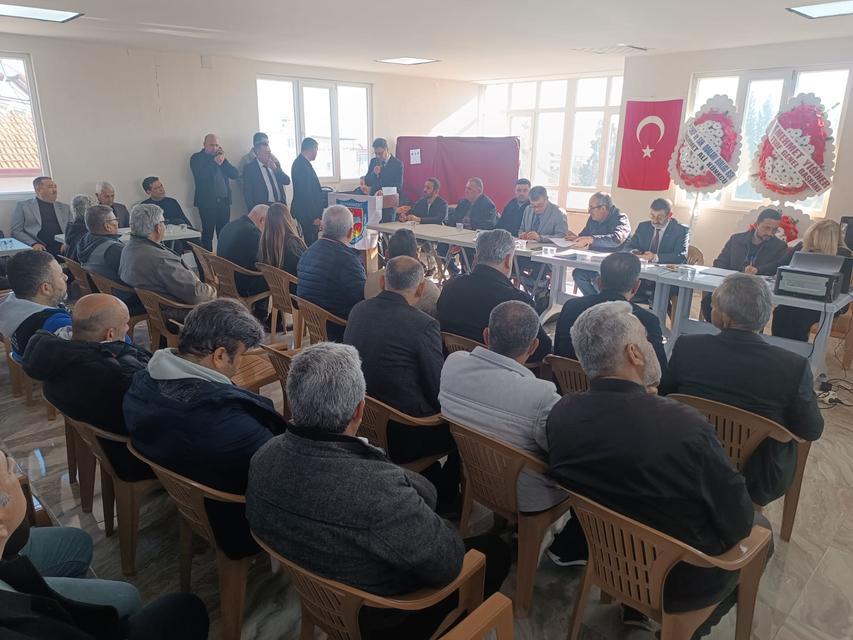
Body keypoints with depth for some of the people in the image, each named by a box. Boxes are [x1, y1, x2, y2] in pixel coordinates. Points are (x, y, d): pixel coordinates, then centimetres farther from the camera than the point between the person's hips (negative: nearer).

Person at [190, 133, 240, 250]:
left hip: (224, 201, 4)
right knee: (207, 234, -5)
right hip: (207, 202, -4)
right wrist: (215, 162, -14)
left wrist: (223, 160, -4)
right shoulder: (197, 158, 3)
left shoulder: (220, 156, 17)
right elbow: (200, 176, -13)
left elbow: (235, 175, 6)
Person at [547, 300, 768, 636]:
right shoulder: (685, 425, -34)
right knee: (759, 526, 22)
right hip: (681, 582, -4)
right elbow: (738, 523, -19)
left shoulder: (560, 414, -19)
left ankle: (636, 606, 30)